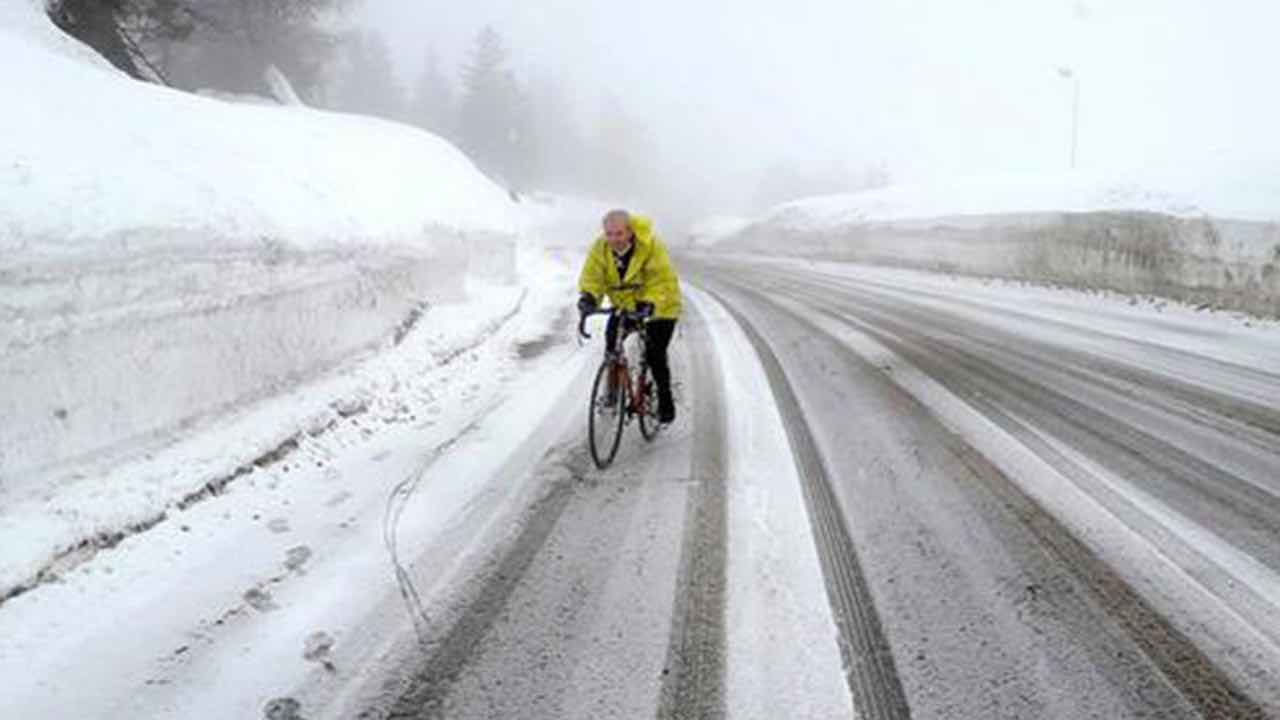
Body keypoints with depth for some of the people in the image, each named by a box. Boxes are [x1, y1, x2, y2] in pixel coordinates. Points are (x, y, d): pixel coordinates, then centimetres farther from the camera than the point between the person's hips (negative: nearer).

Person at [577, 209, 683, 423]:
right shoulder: (600, 248, -14)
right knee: (612, 340, -14)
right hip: (624, 305, 4)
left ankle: (665, 401, 10)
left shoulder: (651, 247, -28)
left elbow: (662, 281, -33)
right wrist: (589, 297, -42)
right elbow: (592, 276, -21)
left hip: (659, 306, -4)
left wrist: (649, 303, -49)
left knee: (655, 355, -10)